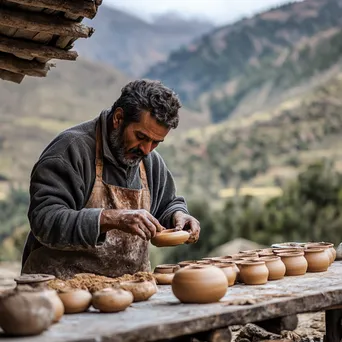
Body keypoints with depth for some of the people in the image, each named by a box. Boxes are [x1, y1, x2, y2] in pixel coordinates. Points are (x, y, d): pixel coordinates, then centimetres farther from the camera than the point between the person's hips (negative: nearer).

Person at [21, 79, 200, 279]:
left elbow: (168, 203, 26)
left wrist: (177, 215, 3)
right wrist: (110, 219, -30)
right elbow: (45, 221, -21)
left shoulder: (152, 161, 9)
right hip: (66, 284, -7)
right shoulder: (72, 148, -13)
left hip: (130, 286, 7)